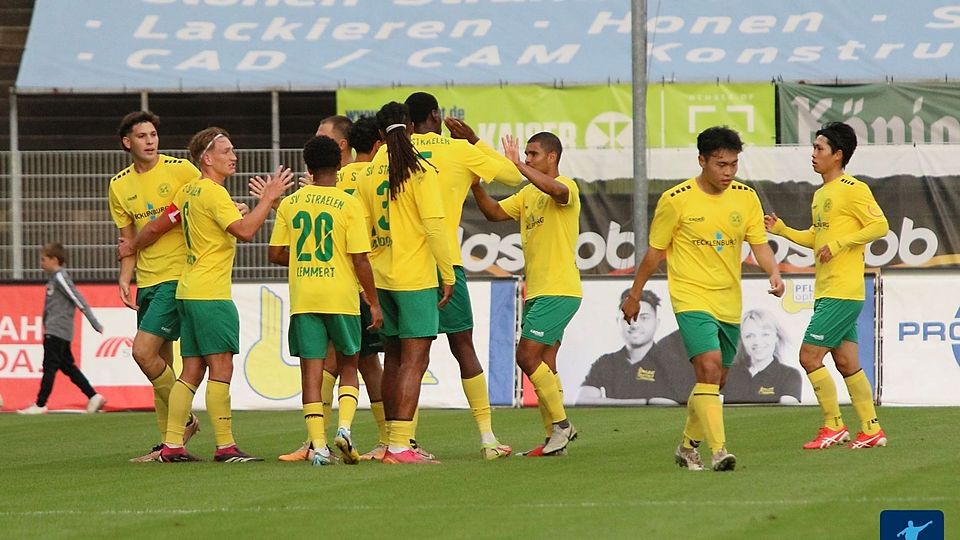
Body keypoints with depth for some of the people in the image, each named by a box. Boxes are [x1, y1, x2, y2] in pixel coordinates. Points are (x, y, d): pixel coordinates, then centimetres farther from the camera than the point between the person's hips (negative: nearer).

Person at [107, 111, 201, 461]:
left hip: (178, 276, -6)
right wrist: (124, 278, 1)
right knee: (160, 364, 8)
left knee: (143, 352, -16)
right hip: (146, 281, 6)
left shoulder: (181, 170, -6)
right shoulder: (119, 186, 10)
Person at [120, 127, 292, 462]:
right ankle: (225, 447, -10)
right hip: (210, 293, -9)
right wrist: (268, 199, -16)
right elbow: (244, 231, -25)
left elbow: (156, 227, 21)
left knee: (192, 370, 9)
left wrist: (132, 248, 38)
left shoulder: (190, 191, 14)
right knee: (221, 367, -8)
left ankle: (172, 445, 7)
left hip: (188, 293, 9)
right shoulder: (214, 193, -13)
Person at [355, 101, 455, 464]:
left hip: (382, 277, 6)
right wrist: (448, 274, -6)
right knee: (414, 362, -6)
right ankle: (400, 446, -14)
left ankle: (393, 441, 20)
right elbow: (434, 225, -14)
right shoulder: (420, 172, -9)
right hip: (416, 277, -6)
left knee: (393, 359, 15)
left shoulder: (369, 173, 6)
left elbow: (362, 228, 9)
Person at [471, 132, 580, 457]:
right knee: (543, 366, 7)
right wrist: (475, 184, -4)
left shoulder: (567, 187, -9)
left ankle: (561, 424, -5)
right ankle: (554, 439, 9)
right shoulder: (527, 195, 18)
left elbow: (555, 189, -33)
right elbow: (494, 213, 11)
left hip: (558, 292, -9)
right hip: (537, 292, 9)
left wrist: (517, 164, -34)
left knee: (527, 357, -14)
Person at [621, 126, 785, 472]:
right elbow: (655, 251, 2)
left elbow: (760, 245, 4)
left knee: (713, 380, 14)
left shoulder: (746, 198, 3)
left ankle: (688, 446, 34)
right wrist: (634, 295, 9)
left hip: (729, 302, 5)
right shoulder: (676, 200, -9)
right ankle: (718, 451, -28)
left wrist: (773, 273, -17)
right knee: (709, 368, -23)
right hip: (691, 297, -5)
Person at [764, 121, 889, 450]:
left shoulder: (853, 189, -10)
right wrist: (781, 229, 15)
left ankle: (833, 426, -2)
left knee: (809, 355, -10)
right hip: (826, 292, 9)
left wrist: (838, 243, -19)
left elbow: (880, 226, -15)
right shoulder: (820, 195, 18)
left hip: (842, 292, -9)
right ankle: (872, 430, 13)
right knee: (846, 362, 9)